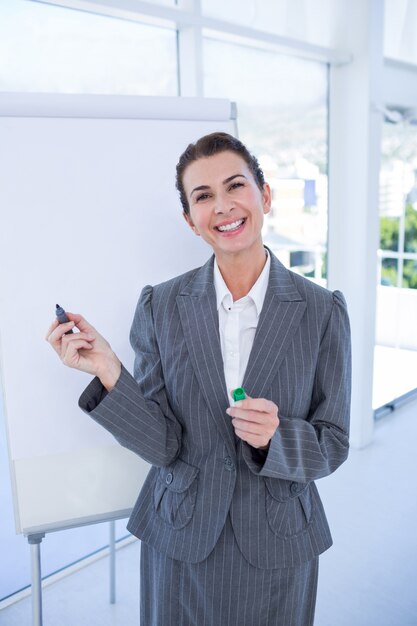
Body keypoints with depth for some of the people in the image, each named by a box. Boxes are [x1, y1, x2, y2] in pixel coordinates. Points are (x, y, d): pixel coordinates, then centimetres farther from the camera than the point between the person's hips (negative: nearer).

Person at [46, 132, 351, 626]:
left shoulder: (322, 311, -11)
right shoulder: (161, 306, -9)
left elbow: (332, 445, -6)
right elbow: (162, 445, -11)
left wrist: (275, 437, -26)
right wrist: (109, 373, -25)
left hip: (278, 547, 0)